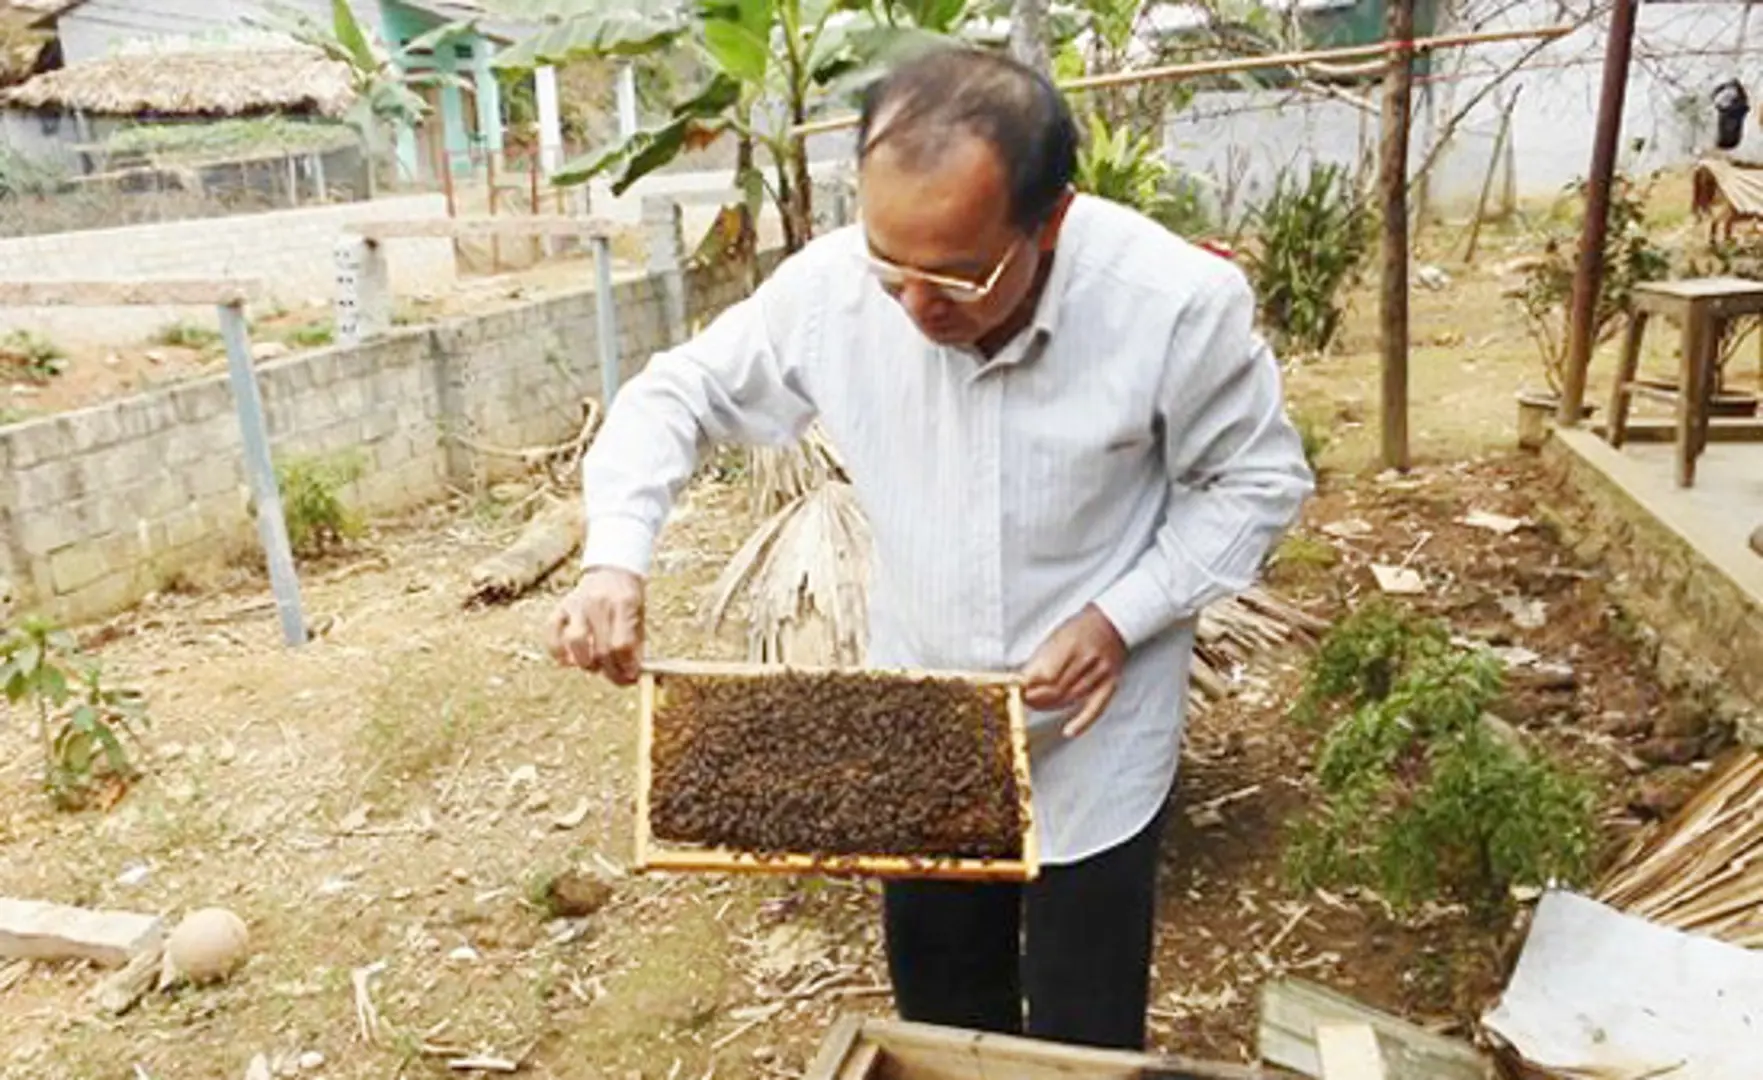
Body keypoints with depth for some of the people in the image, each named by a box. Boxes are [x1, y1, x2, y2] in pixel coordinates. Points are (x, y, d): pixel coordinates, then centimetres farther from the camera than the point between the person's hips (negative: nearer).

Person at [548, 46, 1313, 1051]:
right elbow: (676, 394, -5)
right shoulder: (831, 287, -20)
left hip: (1095, 737, -2)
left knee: (1082, 1039, 16)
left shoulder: (1179, 302, -26)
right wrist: (615, 557, -20)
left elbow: (1260, 480, -9)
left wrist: (1120, 616, -21)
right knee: (940, 1017, 24)